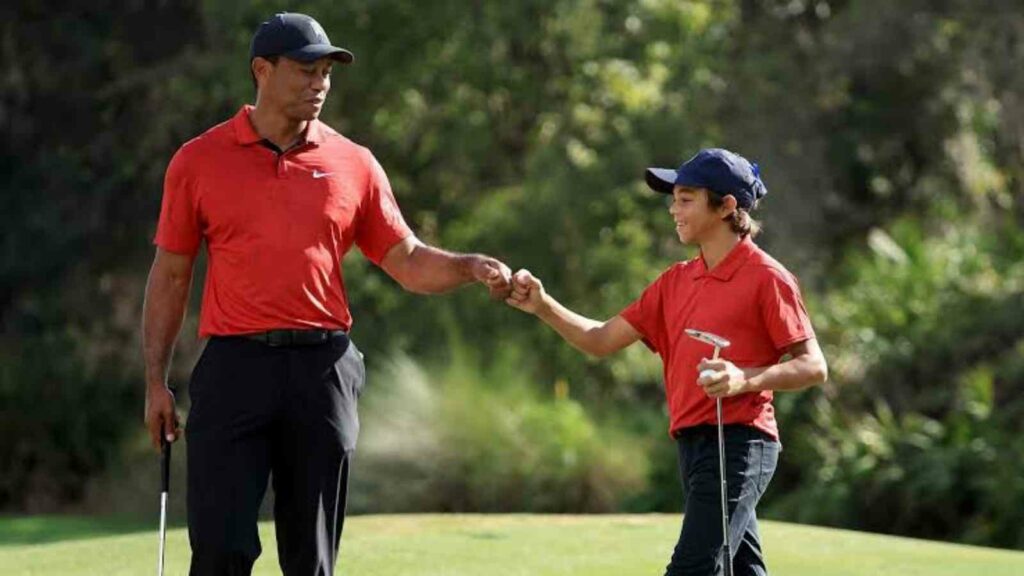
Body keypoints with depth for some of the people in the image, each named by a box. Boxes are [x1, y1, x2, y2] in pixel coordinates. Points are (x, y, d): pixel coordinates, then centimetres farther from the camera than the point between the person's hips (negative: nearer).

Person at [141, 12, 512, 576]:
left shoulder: (353, 164, 8)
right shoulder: (198, 162, 5)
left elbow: (409, 262, 10)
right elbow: (170, 276, 8)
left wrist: (470, 267, -10)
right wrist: (156, 381, 3)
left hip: (323, 370, 2)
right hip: (234, 367, -2)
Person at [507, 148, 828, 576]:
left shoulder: (766, 278, -6)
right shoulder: (676, 281, 16)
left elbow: (813, 367, -8)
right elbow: (602, 340, 15)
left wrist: (746, 379, -24)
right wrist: (544, 307, 1)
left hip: (739, 442, -8)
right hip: (692, 442, 8)